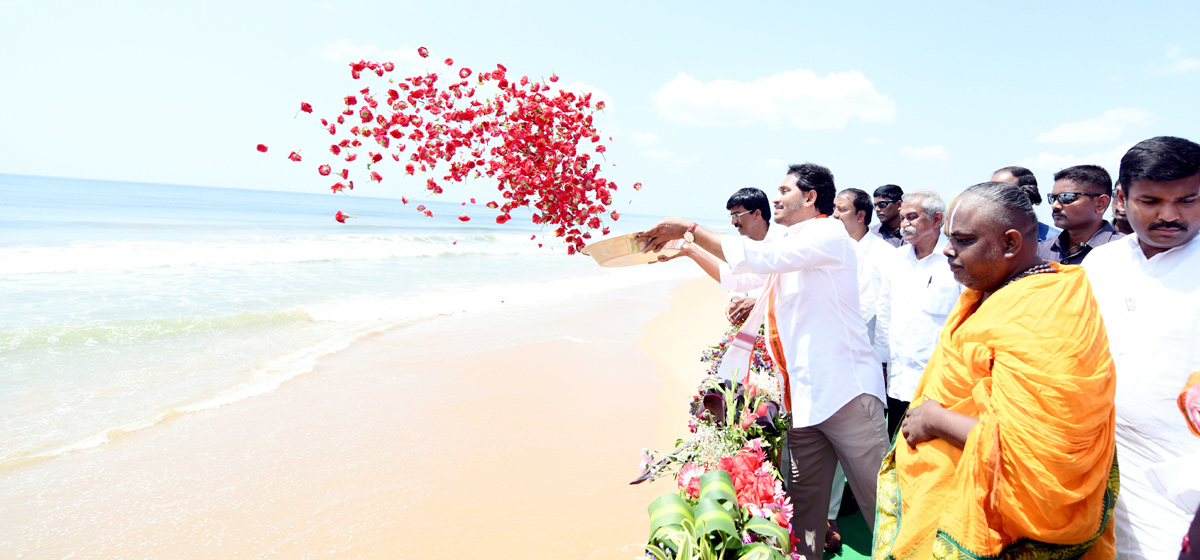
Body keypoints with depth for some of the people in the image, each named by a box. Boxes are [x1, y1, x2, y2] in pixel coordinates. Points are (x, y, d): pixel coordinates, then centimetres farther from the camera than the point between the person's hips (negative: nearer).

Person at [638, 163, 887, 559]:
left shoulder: (830, 234, -6)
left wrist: (689, 228, -13)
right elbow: (735, 276, 27)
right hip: (803, 396, 8)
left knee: (878, 498, 1)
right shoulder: (789, 247, 20)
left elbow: (758, 257, -18)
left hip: (847, 390, -8)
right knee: (802, 505, 10)